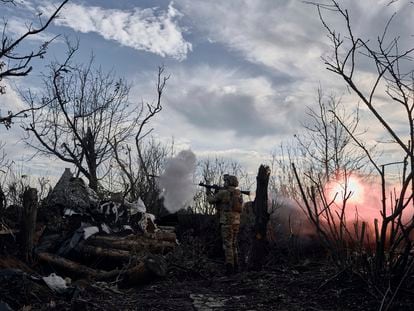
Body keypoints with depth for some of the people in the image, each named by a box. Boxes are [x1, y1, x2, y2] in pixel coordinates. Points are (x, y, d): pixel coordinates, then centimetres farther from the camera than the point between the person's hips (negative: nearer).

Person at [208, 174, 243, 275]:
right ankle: (235, 267, 19)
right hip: (236, 221, 7)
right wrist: (217, 193, 22)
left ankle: (230, 268, -5)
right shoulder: (238, 193, 11)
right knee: (233, 244, 16)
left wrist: (209, 194, 24)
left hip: (227, 221, -7)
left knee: (228, 245, -4)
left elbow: (212, 200, 1)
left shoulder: (223, 193, -10)